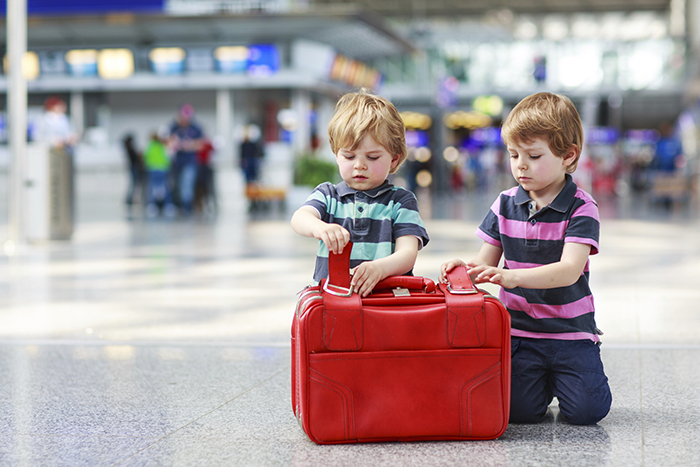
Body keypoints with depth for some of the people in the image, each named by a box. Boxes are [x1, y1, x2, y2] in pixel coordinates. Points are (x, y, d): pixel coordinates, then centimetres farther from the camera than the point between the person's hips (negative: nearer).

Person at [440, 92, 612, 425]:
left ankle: (560, 374, 18)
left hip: (569, 330, -2)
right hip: (518, 330, 2)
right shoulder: (505, 204, 4)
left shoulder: (581, 208, -9)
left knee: (585, 411, -15)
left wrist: (511, 277, -37)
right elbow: (487, 263, 7)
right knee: (519, 410, -15)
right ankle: (539, 376, 19)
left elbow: (569, 270, -22)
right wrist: (464, 269, -18)